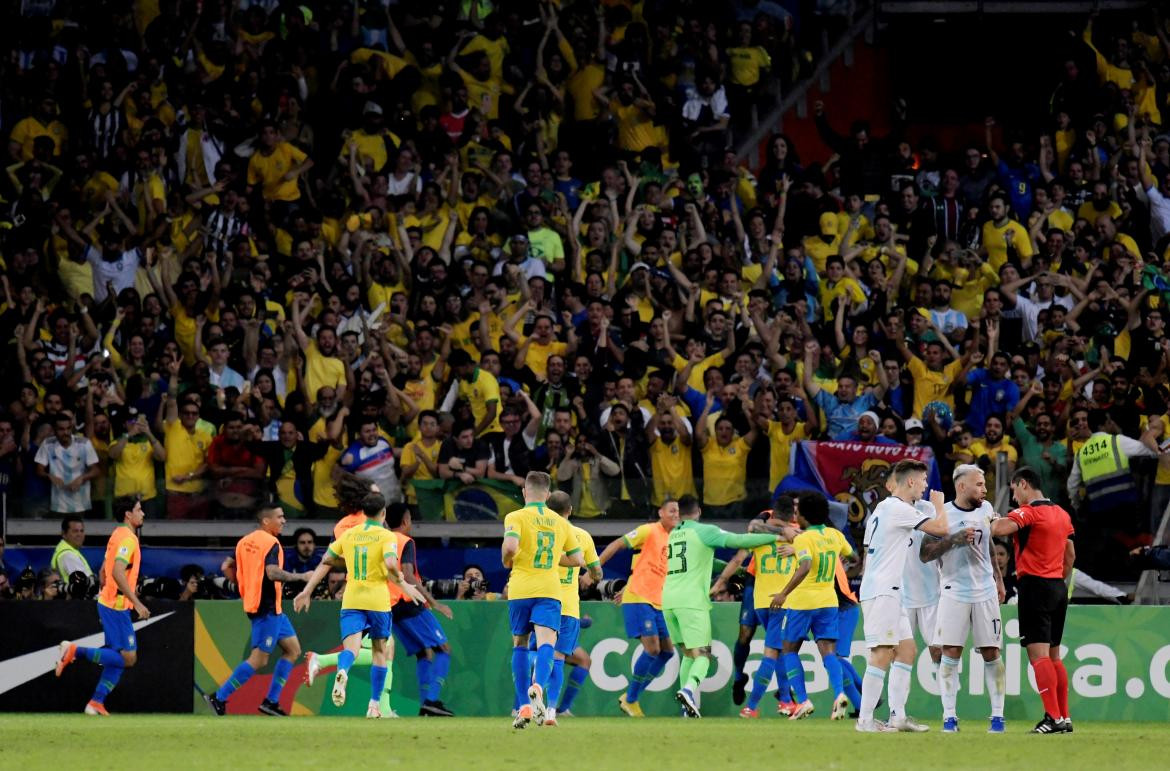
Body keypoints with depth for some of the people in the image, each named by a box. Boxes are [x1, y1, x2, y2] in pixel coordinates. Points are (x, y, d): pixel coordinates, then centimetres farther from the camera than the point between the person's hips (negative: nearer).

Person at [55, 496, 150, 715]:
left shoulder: (118, 535, 15)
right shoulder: (127, 538, -15)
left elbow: (104, 571, 21)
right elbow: (117, 573, -26)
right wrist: (136, 602, -25)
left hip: (108, 602, 10)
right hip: (117, 606, -10)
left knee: (118, 658, 10)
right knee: (128, 658, -9)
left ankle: (96, 703, 7)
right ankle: (75, 651, -10)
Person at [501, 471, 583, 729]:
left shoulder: (516, 517, -2)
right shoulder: (561, 523, 11)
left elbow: (510, 545, -21)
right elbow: (577, 559, 17)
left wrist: (507, 560, 0)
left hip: (520, 590, -1)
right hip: (550, 591, 1)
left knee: (520, 645, 15)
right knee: (546, 644, -12)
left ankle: (524, 706, 11)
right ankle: (538, 687, -43)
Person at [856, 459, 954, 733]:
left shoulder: (883, 508, 18)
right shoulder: (898, 509, -12)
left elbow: (868, 553, 23)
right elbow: (940, 528, -14)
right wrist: (938, 504, 5)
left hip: (889, 593, 10)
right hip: (881, 592, -10)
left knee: (906, 649, 10)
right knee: (882, 654, -12)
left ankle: (897, 715, 10)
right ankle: (865, 719, -13)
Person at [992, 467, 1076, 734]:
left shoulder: (1028, 512, -11)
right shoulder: (1062, 514, 15)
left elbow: (998, 529, -27)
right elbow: (1070, 556, 22)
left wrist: (991, 519, -6)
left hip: (1035, 585, -8)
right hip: (1058, 586, 8)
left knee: (1038, 654, -10)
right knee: (1053, 656, 13)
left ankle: (1054, 717, -18)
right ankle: (1064, 717, 12)